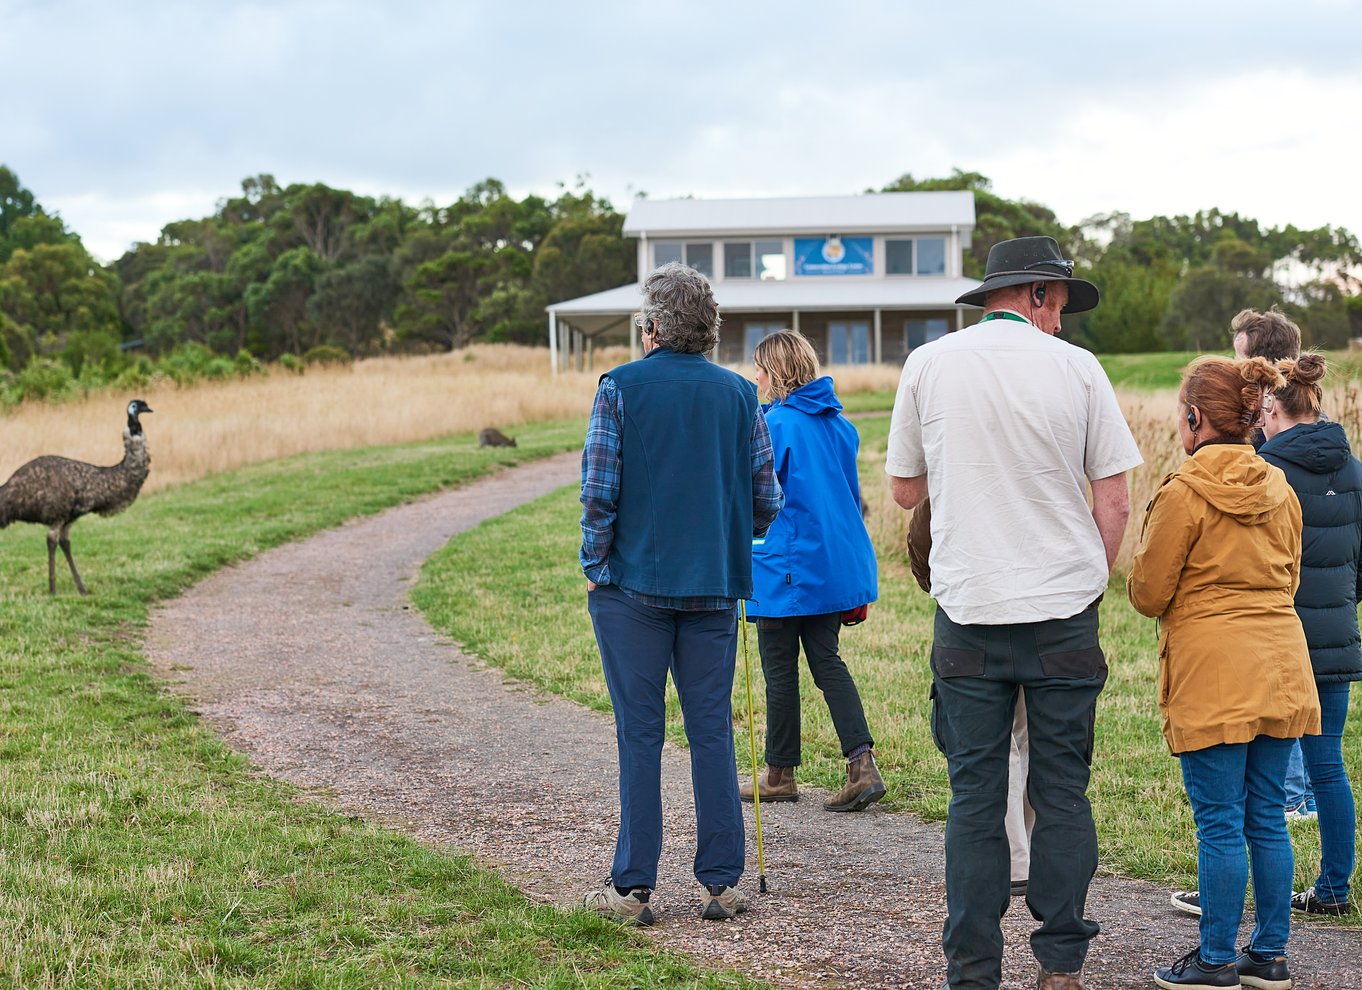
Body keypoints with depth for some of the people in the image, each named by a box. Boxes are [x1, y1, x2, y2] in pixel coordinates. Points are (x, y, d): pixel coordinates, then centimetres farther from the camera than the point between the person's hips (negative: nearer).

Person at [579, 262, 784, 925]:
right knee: (713, 731, 8)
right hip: (715, 588, 3)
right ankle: (720, 883, 10)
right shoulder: (740, 395, 4)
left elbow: (599, 490, -9)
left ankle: (633, 888, 4)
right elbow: (767, 499, 5)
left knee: (640, 734, 2)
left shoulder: (622, 386, -5)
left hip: (633, 582, -3)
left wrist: (594, 564, 3)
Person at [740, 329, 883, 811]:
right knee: (827, 660, 11)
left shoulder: (776, 423, -14)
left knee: (780, 670, 5)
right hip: (836, 563, 7)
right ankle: (862, 765, -3)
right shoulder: (839, 423, 9)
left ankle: (780, 774, 16)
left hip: (786, 566, -7)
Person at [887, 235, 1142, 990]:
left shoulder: (928, 365, 2)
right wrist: (1089, 584, 12)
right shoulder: (1076, 369, -1)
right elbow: (1115, 503, 0)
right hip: (1064, 610, 0)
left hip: (968, 612, 1)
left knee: (974, 798, 5)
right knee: (1062, 793, 8)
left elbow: (904, 488, 11)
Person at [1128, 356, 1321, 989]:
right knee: (1267, 818, 12)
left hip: (1213, 675, -7)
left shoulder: (1184, 493, -12)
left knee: (1219, 824, 0)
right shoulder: (1279, 488, 9)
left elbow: (1148, 593, -7)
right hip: (1280, 669, 7)